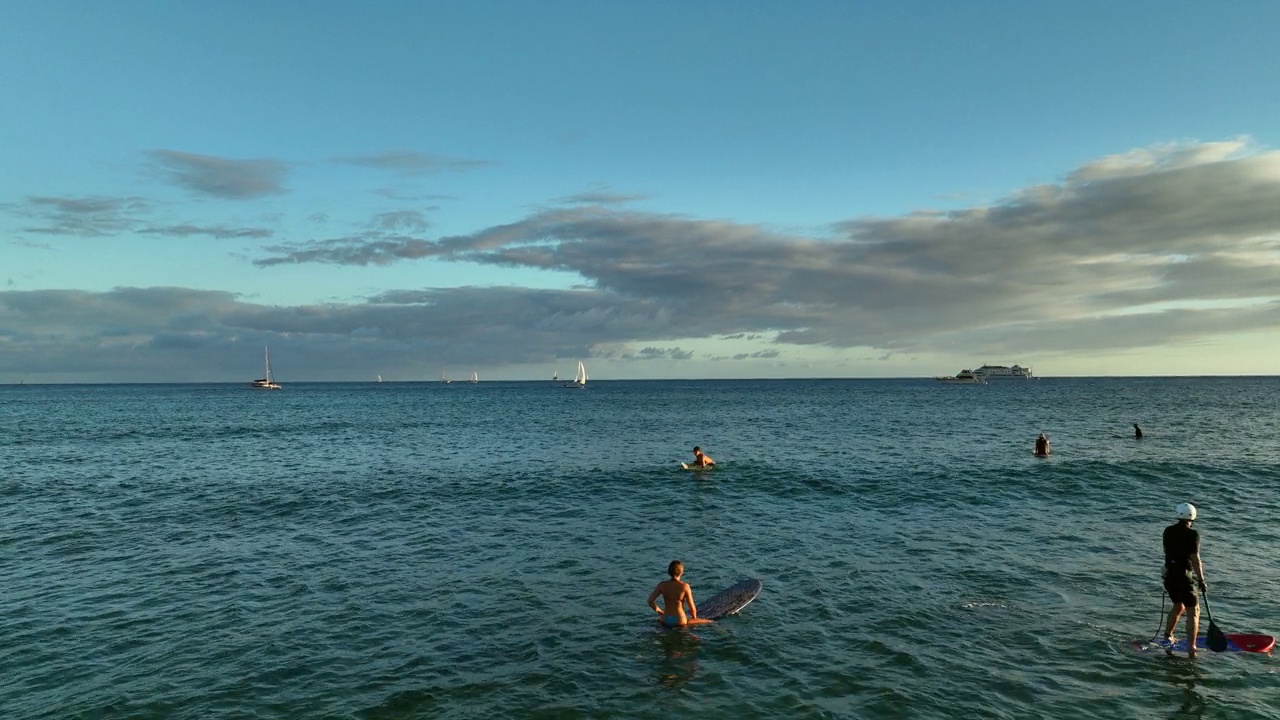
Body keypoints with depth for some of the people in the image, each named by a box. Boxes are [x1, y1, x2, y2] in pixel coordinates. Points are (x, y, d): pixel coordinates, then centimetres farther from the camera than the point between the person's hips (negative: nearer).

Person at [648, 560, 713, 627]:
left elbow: (650, 601, -1)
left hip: (665, 620, 5)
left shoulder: (662, 585, -3)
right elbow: (692, 608, -9)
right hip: (679, 622, -5)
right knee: (710, 622, 2)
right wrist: (694, 618, 10)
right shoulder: (684, 586, -13)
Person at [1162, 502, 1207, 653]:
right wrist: (1201, 580, -10)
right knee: (1193, 611, 0)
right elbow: (1195, 559, -16)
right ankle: (1191, 646, -7)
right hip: (1183, 576, -6)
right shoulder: (1192, 535, -14)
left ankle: (1167, 636, 29)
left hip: (1168, 574, 6)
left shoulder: (1168, 531, 5)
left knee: (1178, 606, 25)